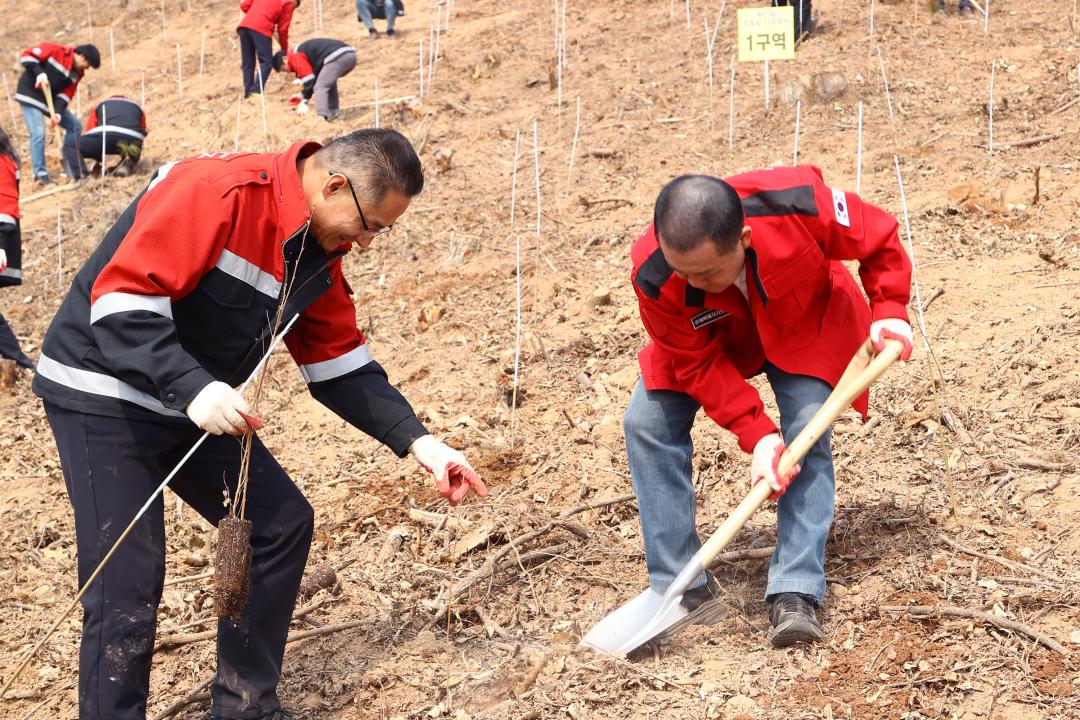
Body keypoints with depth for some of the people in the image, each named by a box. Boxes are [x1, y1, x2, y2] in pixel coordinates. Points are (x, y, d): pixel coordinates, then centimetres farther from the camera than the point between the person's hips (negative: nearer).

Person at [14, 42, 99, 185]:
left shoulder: (77, 73, 1)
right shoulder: (55, 51, -19)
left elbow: (66, 95, -4)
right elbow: (26, 56, -17)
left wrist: (58, 112, -20)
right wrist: (39, 72, -30)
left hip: (52, 100, 8)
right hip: (30, 95, -8)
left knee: (75, 126, 6)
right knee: (38, 133, -19)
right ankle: (40, 174, -12)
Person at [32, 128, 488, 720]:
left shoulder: (319, 253, 2)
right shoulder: (218, 190, -25)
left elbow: (340, 365, 9)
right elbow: (120, 298, -29)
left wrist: (417, 442, -1)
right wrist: (193, 389, -37)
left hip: (194, 407, 9)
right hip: (103, 395, -9)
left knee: (282, 524, 8)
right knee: (129, 590, -12)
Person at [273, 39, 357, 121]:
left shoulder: (295, 56, 2)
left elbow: (308, 78, -4)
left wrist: (304, 101, 1)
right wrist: (303, 95, 35)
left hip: (336, 57, -10)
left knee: (320, 87, -7)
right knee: (329, 81, 31)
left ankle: (322, 117, -19)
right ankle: (334, 111, 28)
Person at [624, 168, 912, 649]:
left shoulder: (799, 207, -41)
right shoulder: (655, 279, -37)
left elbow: (878, 238, -19)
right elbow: (699, 364, -24)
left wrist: (889, 312, -21)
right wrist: (757, 435, -30)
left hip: (803, 322, -1)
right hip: (710, 338, 1)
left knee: (807, 426, -22)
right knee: (646, 422, -13)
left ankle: (796, 594, -17)